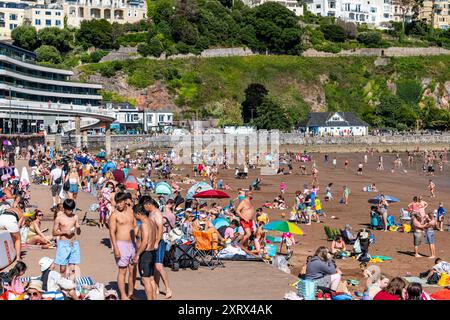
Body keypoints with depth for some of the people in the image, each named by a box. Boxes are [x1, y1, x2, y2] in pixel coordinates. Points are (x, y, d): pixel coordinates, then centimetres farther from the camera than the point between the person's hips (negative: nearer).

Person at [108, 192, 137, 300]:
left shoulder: (131, 211, 8)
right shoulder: (114, 215, -8)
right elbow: (112, 232, -11)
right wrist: (115, 248, -18)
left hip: (132, 244, 6)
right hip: (121, 244, -6)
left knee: (133, 270, 10)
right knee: (122, 271, -2)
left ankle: (130, 294, 21)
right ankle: (123, 296, 5)